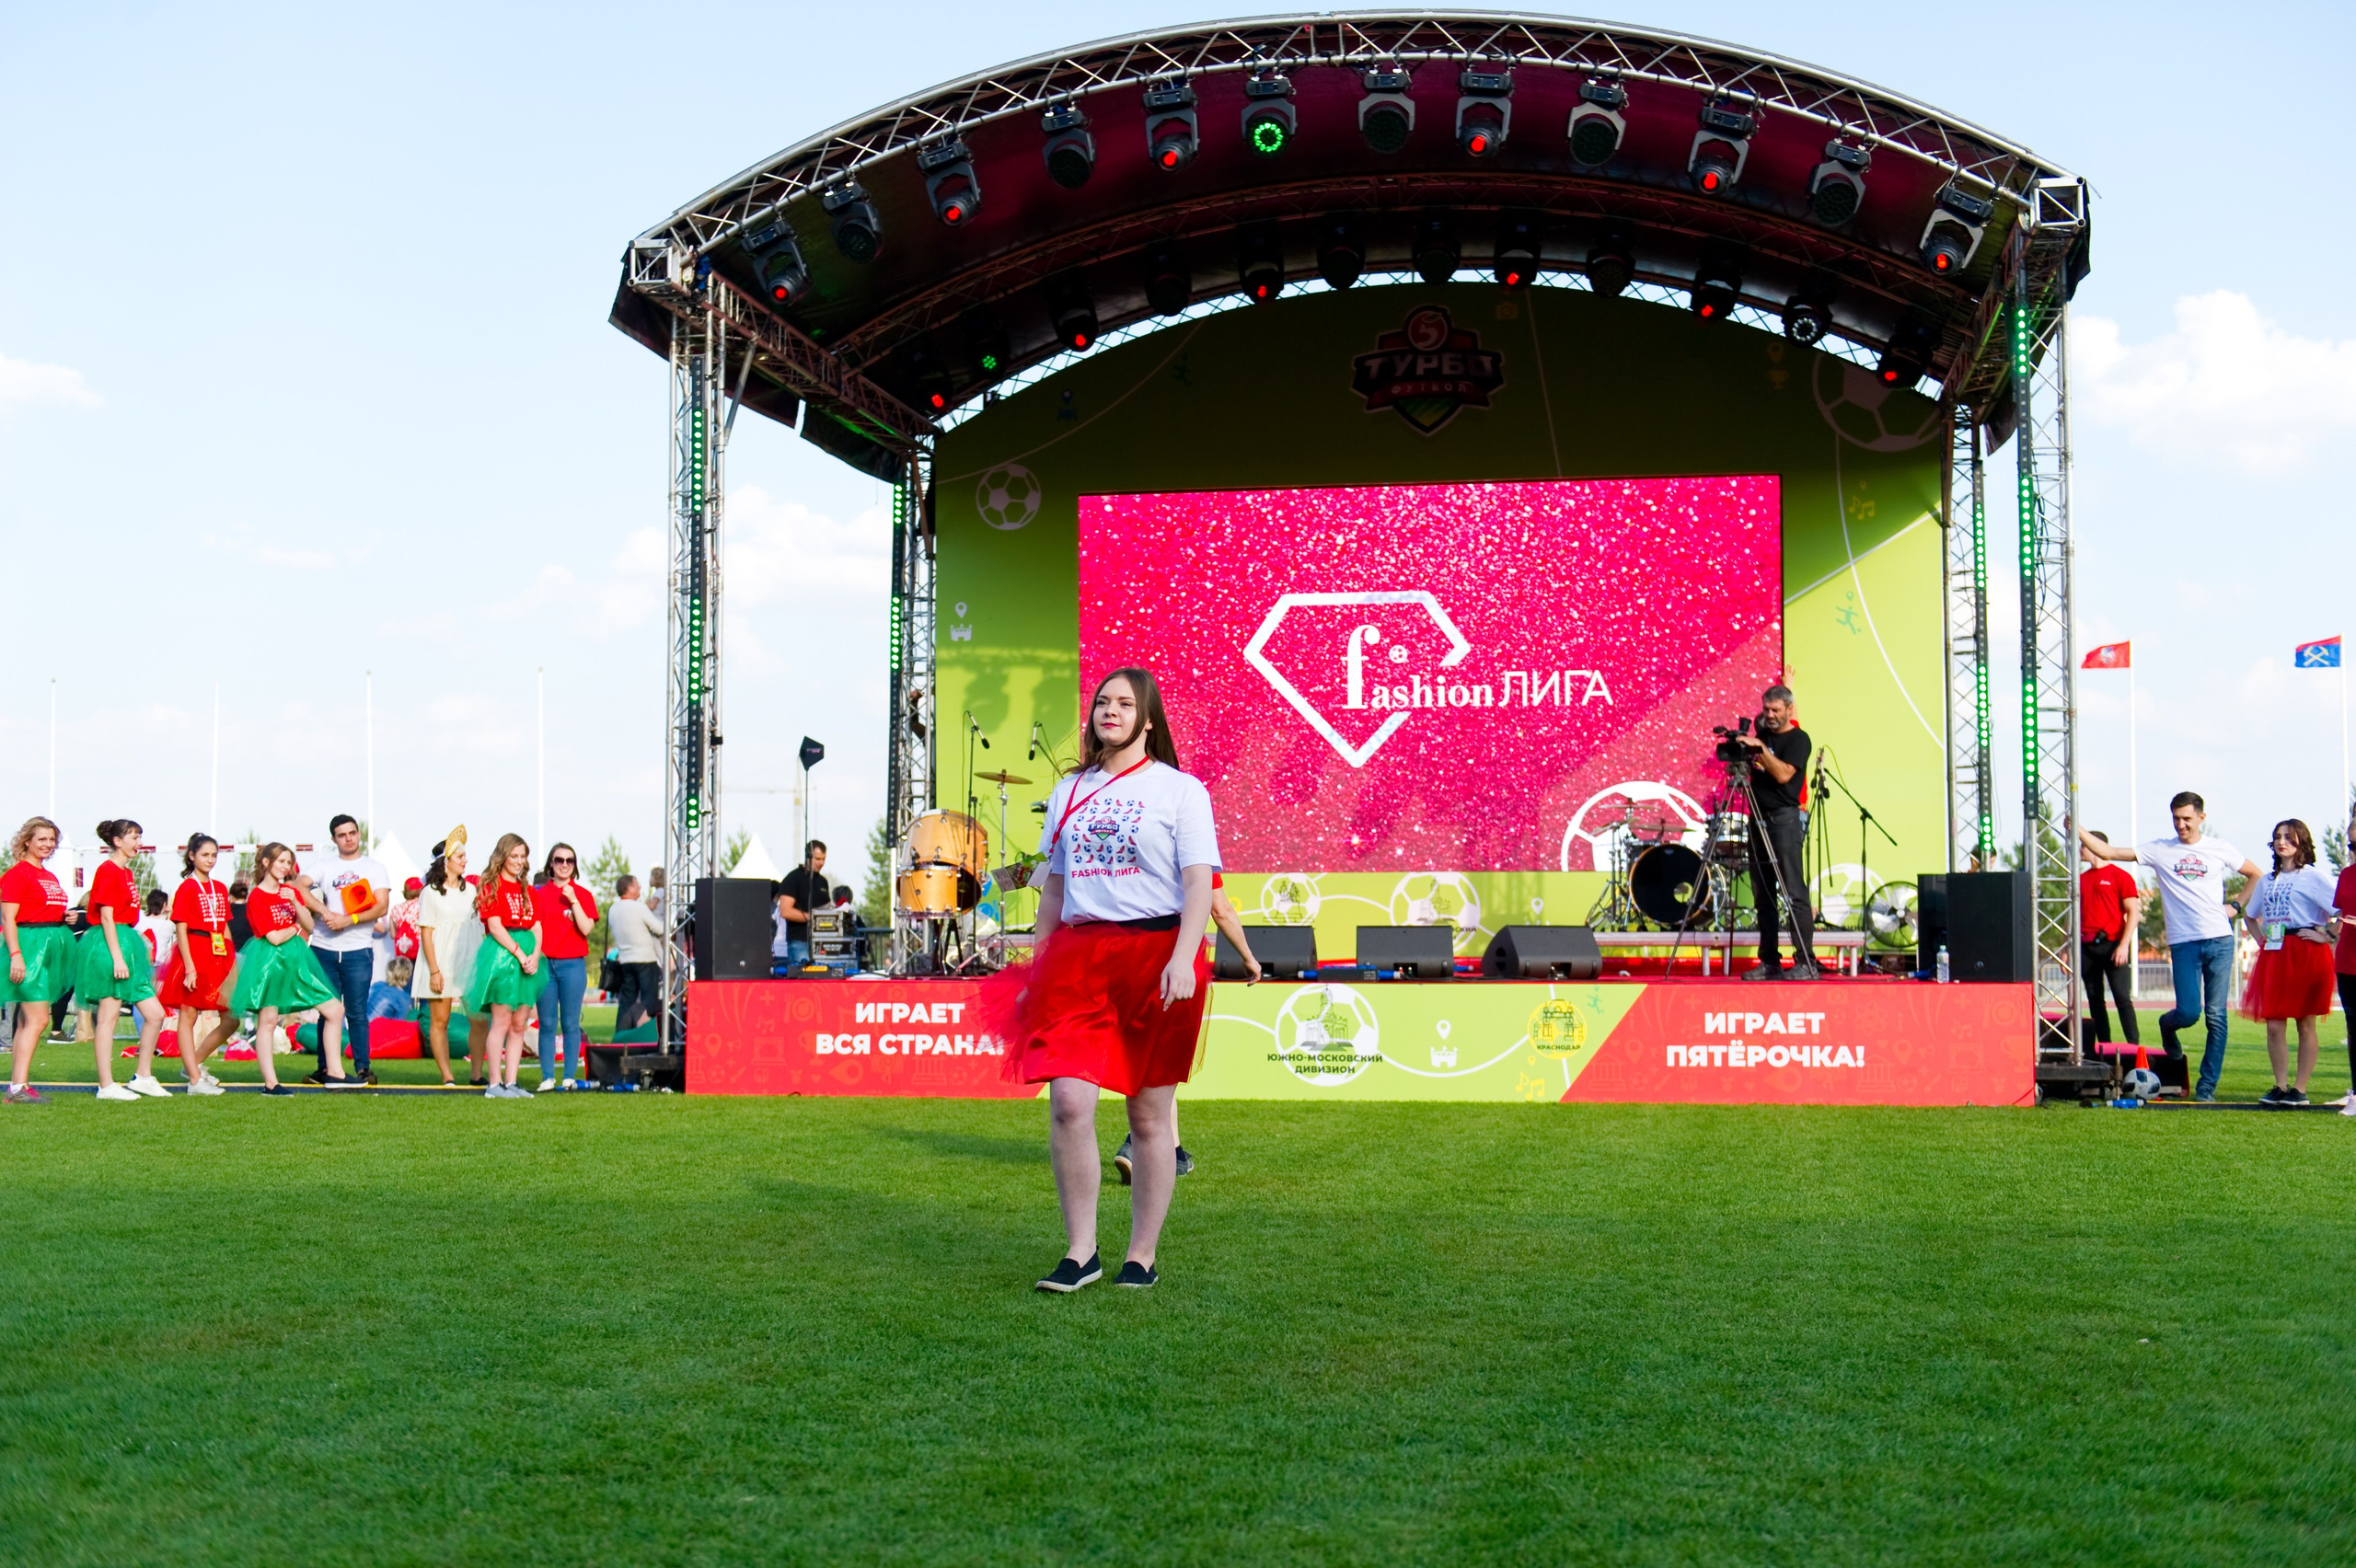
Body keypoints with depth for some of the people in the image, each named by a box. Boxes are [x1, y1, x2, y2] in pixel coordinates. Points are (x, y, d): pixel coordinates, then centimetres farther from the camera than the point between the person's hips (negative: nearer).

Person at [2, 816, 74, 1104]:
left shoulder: (50, 877, 17)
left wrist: (65, 918, 7)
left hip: (52, 947, 9)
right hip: (29, 944, -9)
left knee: (27, 1021, 10)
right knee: (37, 1019, -14)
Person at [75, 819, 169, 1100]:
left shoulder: (126, 873, 17)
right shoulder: (108, 871, -10)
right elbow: (106, 917, -16)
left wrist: (140, 950, 20)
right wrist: (117, 957, -20)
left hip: (128, 942, 9)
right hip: (110, 944, -9)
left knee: (155, 1014, 5)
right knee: (108, 1016, -5)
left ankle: (143, 1077, 13)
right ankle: (106, 1086, -1)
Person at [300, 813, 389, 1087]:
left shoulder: (374, 867, 7)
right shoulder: (325, 867, 10)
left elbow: (382, 907, -3)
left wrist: (349, 920, -15)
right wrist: (326, 913, -17)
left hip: (358, 951, -2)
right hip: (324, 949, 2)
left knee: (357, 1012, -4)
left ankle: (363, 1068, -1)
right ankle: (325, 1069, 11)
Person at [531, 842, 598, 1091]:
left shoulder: (582, 895, 5)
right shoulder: (540, 894, 8)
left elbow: (586, 929, -7)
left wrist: (573, 901, -13)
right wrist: (535, 953, -7)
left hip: (572, 965, -1)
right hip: (545, 963, 1)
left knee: (570, 1024, 0)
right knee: (547, 1024, 2)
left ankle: (569, 1077, 5)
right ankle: (547, 1077, 7)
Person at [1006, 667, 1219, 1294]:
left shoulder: (1180, 789, 2)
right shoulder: (1069, 790, 16)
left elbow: (1199, 884, -5)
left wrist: (1182, 959, -20)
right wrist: (1038, 969, 17)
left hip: (1155, 950, -3)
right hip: (1077, 955, 3)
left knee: (1148, 1113, 3)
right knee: (1067, 1103, -10)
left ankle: (1142, 1255, 14)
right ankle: (1080, 1252, 1)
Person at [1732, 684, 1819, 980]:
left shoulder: (1798, 739, -5)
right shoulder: (1762, 734, 16)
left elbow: (1783, 774, -18)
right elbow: (1752, 770, 22)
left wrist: (1759, 747, -20)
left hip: (1785, 818, -8)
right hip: (1759, 818, 8)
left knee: (1794, 891, -11)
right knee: (1762, 893, 6)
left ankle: (1807, 963, -12)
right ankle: (1769, 963, 9)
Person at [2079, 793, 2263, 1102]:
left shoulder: (2219, 849, 9)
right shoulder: (2159, 850, 6)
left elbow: (2256, 875, 21)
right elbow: (2108, 852, 0)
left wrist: (2236, 907, 9)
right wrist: (2078, 830, -11)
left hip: (2219, 940, 1)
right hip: (2184, 943, -1)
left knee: (2216, 1016, 0)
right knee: (2188, 1011, -10)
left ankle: (2207, 1085, 7)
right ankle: (2167, 1025, 27)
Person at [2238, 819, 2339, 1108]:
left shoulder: (2314, 876, -4)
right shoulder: (2267, 881, 16)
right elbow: (2251, 916, 31)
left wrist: (2327, 935, -15)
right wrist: (2261, 940, 16)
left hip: (2306, 955, -6)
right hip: (2273, 955, 6)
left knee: (2305, 1024, 2)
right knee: (2274, 1025, 0)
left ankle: (2300, 1089, 6)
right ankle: (2280, 1086, 8)